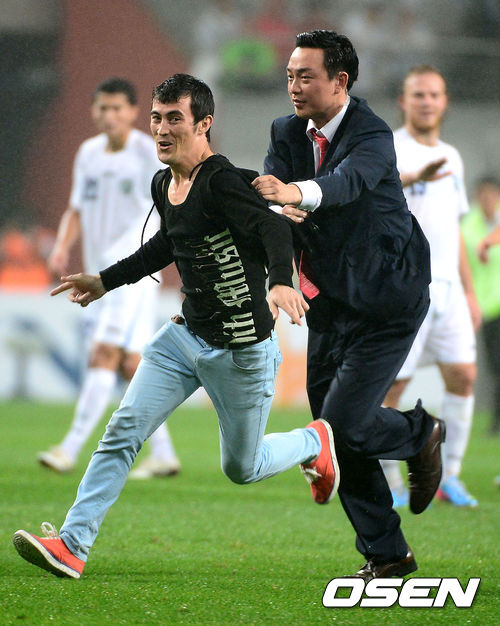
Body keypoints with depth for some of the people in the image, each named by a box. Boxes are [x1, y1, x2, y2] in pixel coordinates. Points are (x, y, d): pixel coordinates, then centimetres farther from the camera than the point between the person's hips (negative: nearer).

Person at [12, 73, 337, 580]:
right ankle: (72, 546, -9)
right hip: (186, 334, 7)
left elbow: (273, 228, -35)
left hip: (242, 349, -7)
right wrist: (105, 281, 28)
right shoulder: (164, 185, 5)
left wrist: (281, 282, -54)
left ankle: (314, 442, 39)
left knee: (241, 467, 9)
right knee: (123, 430, -7)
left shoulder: (222, 182, -21)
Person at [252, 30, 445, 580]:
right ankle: (386, 554, 18)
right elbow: (269, 181, -12)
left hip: (386, 302, -7)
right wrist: (272, 202, -38)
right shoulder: (288, 132, 3)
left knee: (344, 424, -15)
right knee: (333, 432, 6)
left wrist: (296, 193, -60)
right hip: (329, 304, 7)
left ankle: (422, 434, 18)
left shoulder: (372, 136, -18)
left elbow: (346, 181, -39)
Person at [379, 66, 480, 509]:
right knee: (391, 385, -3)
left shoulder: (450, 157, 18)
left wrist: (469, 291, 21)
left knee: (463, 376, -2)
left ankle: (449, 476, 8)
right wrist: (415, 177, -50)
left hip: (446, 287, 6)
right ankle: (390, 486, 7)